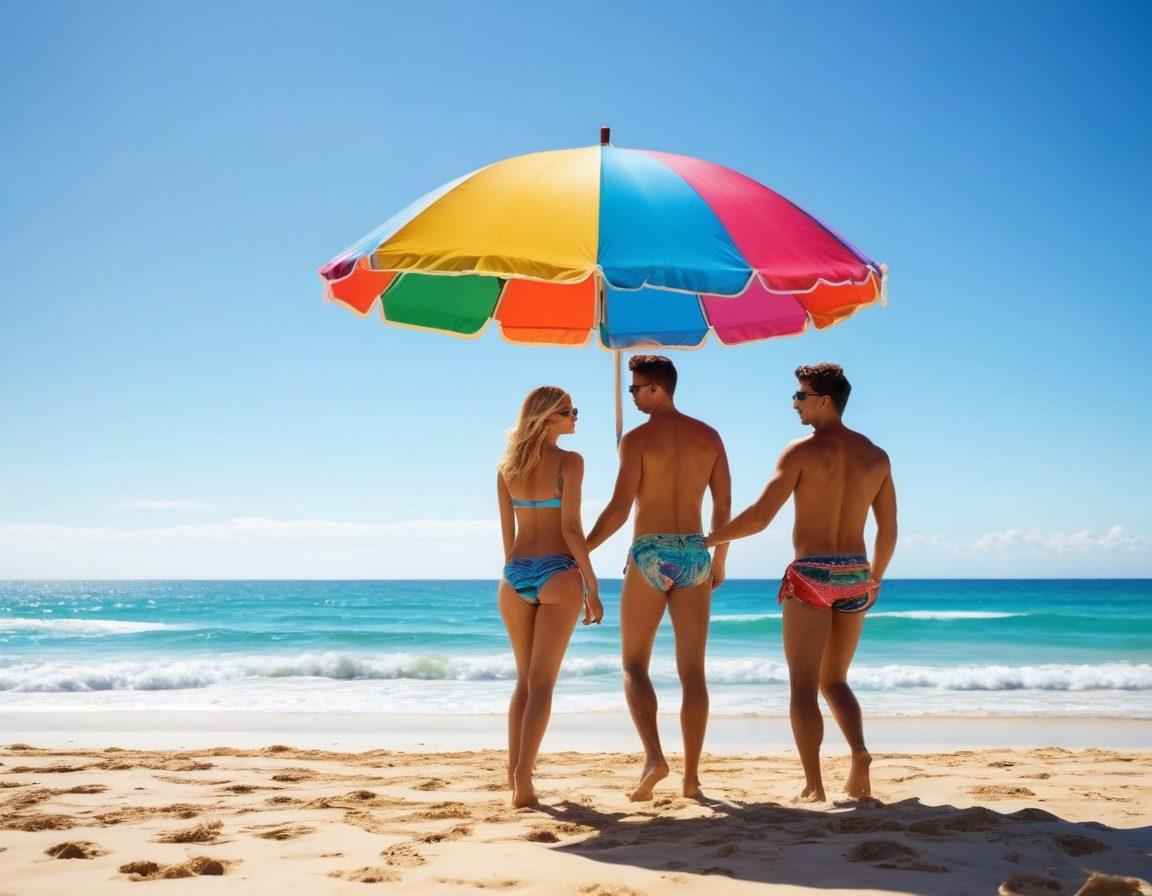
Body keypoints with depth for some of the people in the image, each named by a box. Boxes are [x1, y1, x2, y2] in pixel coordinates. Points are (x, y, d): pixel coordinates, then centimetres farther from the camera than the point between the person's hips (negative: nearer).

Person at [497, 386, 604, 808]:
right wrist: (593, 587, -7)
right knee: (542, 681, -3)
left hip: (516, 574, 5)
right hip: (557, 573, -5)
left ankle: (515, 774, 12)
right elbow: (571, 529, -11)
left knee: (525, 679, 15)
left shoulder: (507, 467, 10)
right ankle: (522, 777, -11)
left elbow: (507, 532, 12)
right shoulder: (569, 462, -6)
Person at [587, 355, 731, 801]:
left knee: (634, 665, 7)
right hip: (694, 555, 4)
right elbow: (725, 504, 9)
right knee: (693, 671, 6)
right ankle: (691, 776, 5)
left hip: (649, 555, -4)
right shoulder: (709, 436, 8)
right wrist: (719, 560, 20)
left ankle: (654, 756, -13)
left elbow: (619, 508, -13)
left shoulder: (637, 438, -7)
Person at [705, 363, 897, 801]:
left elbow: (760, 516, -15)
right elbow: (889, 530, 10)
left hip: (810, 574, -5)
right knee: (834, 680, 19)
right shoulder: (876, 456, 7)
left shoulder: (801, 451, -8)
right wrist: (875, 577, 25)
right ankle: (859, 753, -4)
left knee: (803, 685, 2)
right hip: (854, 576, 5)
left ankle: (813, 785, -5)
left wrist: (708, 540, -4)